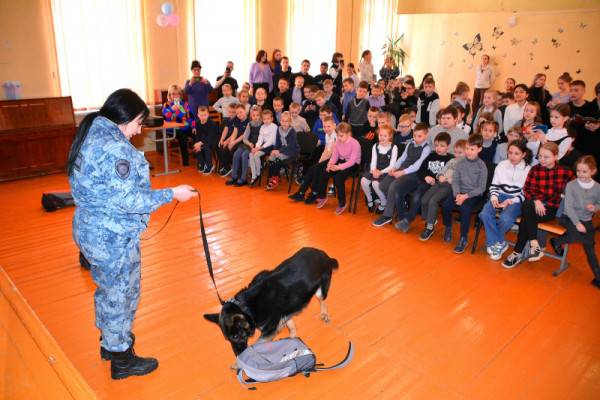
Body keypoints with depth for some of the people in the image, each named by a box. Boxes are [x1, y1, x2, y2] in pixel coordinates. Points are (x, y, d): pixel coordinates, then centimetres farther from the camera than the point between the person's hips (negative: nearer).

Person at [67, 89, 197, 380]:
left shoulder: (90, 136, 6)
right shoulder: (114, 147, -25)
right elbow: (128, 199, -25)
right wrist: (172, 194, -17)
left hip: (91, 230, 10)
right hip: (113, 238, -9)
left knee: (107, 288, 25)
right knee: (121, 294, 8)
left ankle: (109, 341, 46)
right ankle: (122, 360, 26)